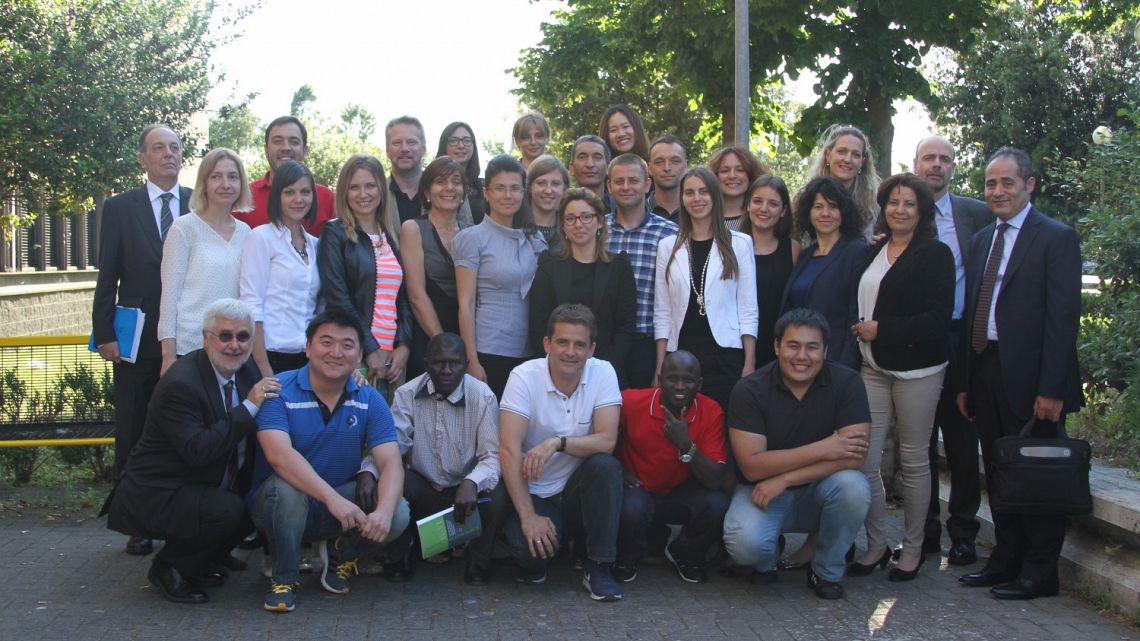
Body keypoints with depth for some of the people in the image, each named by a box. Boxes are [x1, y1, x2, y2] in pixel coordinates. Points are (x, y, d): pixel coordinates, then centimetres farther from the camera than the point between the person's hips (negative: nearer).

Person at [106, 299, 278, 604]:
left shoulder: (247, 371, 3)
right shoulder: (180, 384, -23)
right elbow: (197, 450, -31)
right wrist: (249, 406, -29)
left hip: (205, 490, 9)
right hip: (156, 495, -9)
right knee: (228, 510, -30)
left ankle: (207, 558, 16)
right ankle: (167, 568, -4)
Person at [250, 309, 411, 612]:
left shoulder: (370, 400, -2)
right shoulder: (278, 391, -13)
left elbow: (391, 463, -12)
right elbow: (279, 455, -29)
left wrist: (383, 511, -34)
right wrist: (332, 498, -41)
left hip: (342, 504, 3)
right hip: (279, 505, -3)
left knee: (398, 514, -22)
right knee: (286, 486, -36)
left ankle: (341, 553, 10)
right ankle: (284, 578, -11)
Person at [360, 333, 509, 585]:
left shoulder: (483, 396, -11)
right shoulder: (407, 394, -6)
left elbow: (493, 455, -17)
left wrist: (472, 482, -38)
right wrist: (367, 472, -36)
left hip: (465, 490, -1)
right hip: (423, 489, 1)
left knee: (497, 497, -32)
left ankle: (478, 563, -1)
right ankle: (398, 557, 0)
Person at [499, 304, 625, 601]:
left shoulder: (602, 373, -8)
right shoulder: (525, 376, -13)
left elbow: (607, 440, -17)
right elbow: (509, 450, -20)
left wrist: (557, 442, -33)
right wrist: (529, 516, -26)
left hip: (579, 489, 2)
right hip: (535, 493, -2)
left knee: (606, 466, -29)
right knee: (525, 546, -30)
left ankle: (598, 566, -14)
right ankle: (534, 564, 11)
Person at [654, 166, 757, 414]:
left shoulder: (739, 244, 4)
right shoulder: (668, 246, 9)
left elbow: (748, 311, 2)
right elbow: (662, 313, 8)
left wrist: (749, 364, -4)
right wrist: (660, 367, 3)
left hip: (726, 356, -1)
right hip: (680, 355, 2)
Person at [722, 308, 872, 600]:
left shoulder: (847, 383, -12)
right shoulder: (749, 390, -14)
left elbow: (853, 456, -21)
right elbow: (751, 465, -20)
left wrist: (784, 480, -24)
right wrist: (820, 449, -24)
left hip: (818, 491, 2)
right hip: (763, 491, -1)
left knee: (853, 486, -31)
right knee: (744, 543, -31)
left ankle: (827, 570, -4)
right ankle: (768, 558, 9)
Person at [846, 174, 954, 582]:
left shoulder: (935, 254, -3)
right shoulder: (871, 254, 14)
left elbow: (938, 318, -12)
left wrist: (880, 329, -12)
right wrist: (857, 332, 1)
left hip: (916, 371, -5)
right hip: (872, 369, 5)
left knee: (914, 461, 4)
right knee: (864, 461, -1)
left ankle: (913, 548, 17)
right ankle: (876, 545, 13)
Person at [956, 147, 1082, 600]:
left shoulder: (1056, 238, -6)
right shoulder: (982, 239, 16)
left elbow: (1063, 317, -12)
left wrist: (1051, 388, -18)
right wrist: (965, 382, 11)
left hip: (1030, 377, -6)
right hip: (986, 371, 7)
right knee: (998, 474, 12)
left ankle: (1039, 573, 12)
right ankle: (1006, 560, 23)